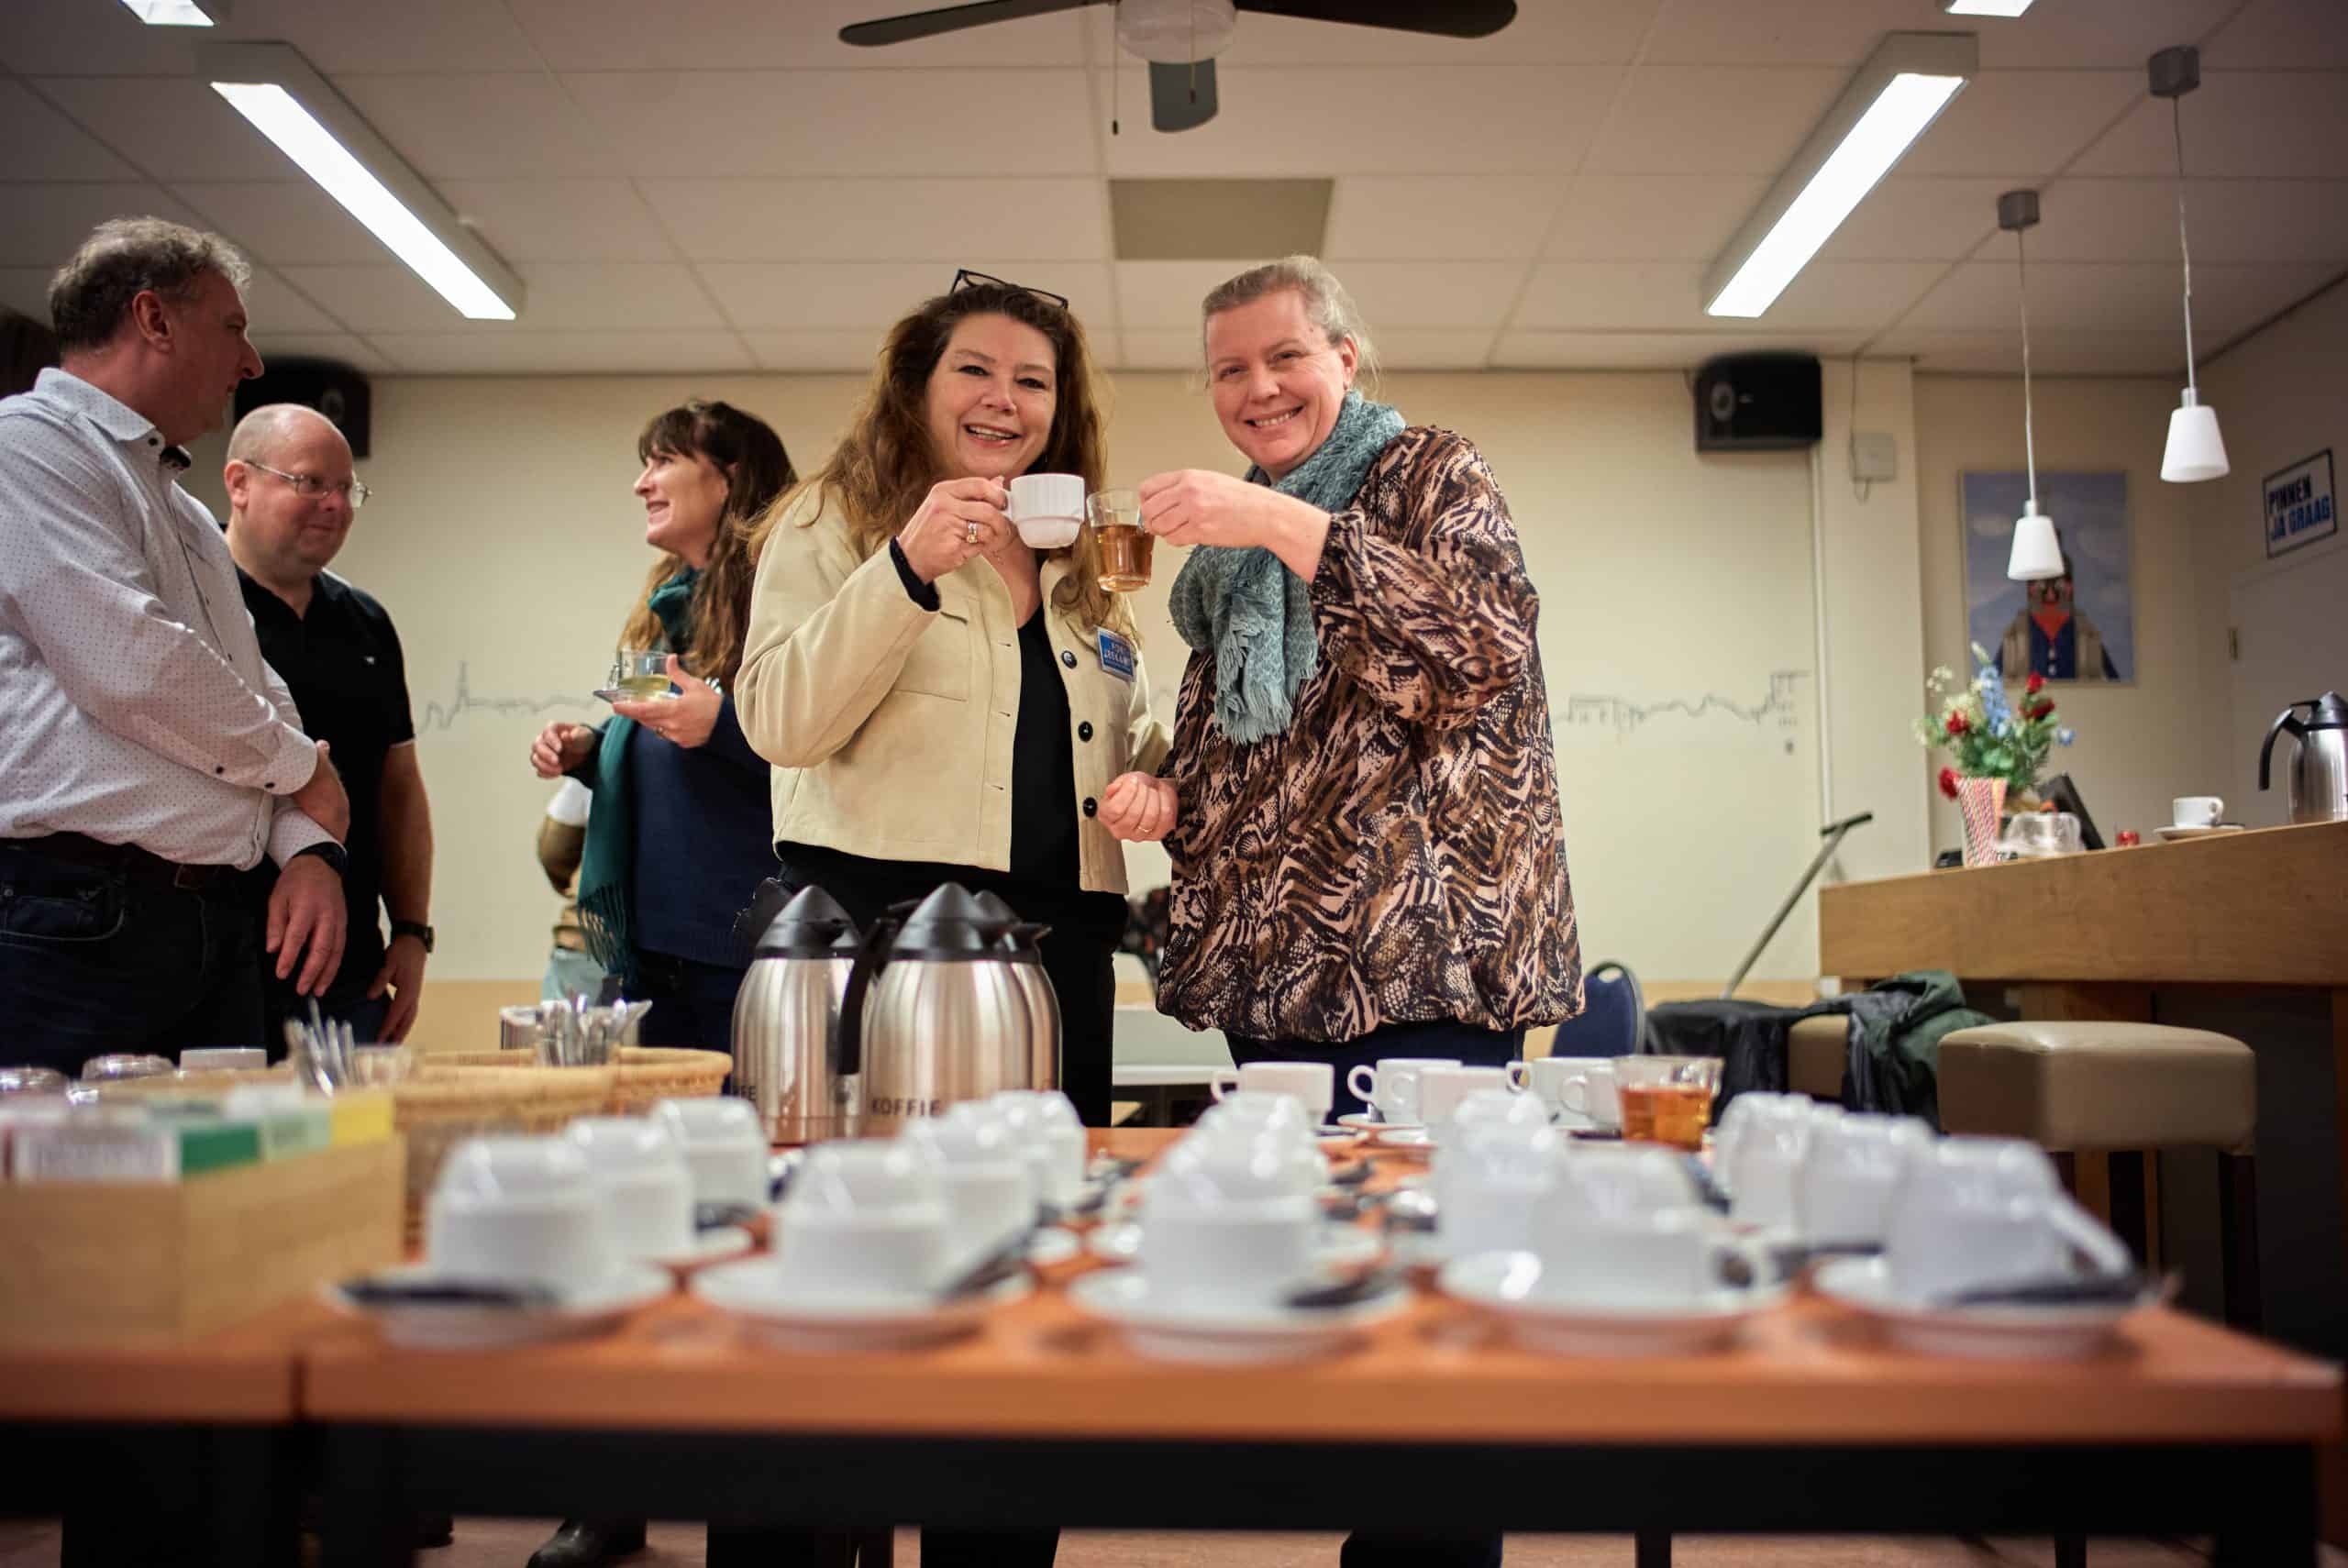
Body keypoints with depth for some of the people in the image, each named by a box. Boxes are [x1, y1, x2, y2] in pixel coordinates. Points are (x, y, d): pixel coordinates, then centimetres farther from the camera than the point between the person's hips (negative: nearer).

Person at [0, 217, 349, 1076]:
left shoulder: (188, 515, 23)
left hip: (218, 922, 9)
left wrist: (309, 847, 5)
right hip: (71, 918, -8)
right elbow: (132, 668, -17)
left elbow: (260, 696, 22)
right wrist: (301, 765, -2)